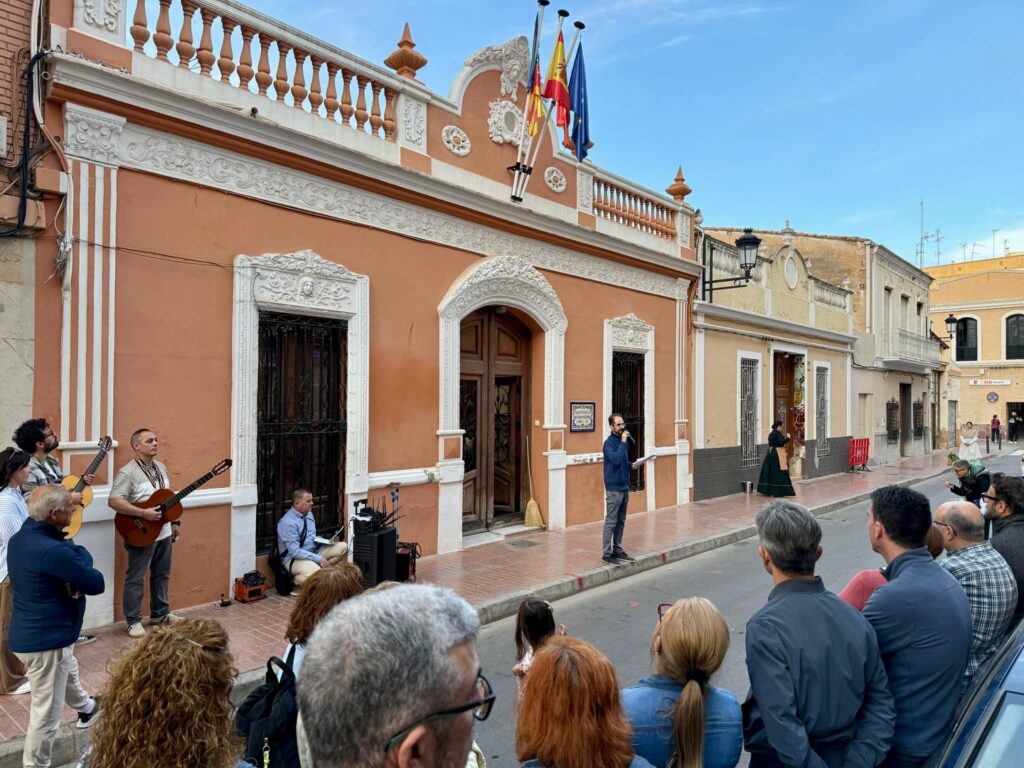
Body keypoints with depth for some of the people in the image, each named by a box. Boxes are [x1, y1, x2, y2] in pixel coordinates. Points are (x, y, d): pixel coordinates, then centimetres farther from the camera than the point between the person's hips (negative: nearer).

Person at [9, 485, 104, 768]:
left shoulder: (21, 538, -1)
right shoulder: (52, 550, -33)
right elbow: (96, 583, -23)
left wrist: (73, 555, -15)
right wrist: (80, 553, -8)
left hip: (30, 633, 11)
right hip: (46, 641, -11)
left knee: (69, 673, 35)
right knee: (47, 712, 6)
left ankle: (87, 709, 60)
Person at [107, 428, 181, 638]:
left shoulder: (161, 468, 10)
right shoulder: (128, 472, -16)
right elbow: (114, 501, -25)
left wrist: (175, 522, 16)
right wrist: (143, 513, -29)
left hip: (164, 532, 8)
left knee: (162, 574, 17)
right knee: (135, 578, 2)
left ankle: (160, 613, 30)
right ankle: (133, 620, 13)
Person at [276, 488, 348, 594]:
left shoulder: (308, 514, 6)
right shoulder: (287, 522, -20)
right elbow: (295, 551, -24)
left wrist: (328, 541, -4)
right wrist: (319, 559, -27)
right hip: (294, 558, -8)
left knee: (342, 547, -10)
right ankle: (296, 582, -6)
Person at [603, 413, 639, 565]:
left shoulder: (622, 441, 12)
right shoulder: (609, 442, -12)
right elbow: (616, 460, -28)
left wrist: (631, 465, 3)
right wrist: (623, 442, -22)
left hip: (624, 487, 8)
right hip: (614, 488, -8)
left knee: (620, 522, 13)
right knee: (611, 522, -4)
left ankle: (617, 550, 22)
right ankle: (606, 553, 2)